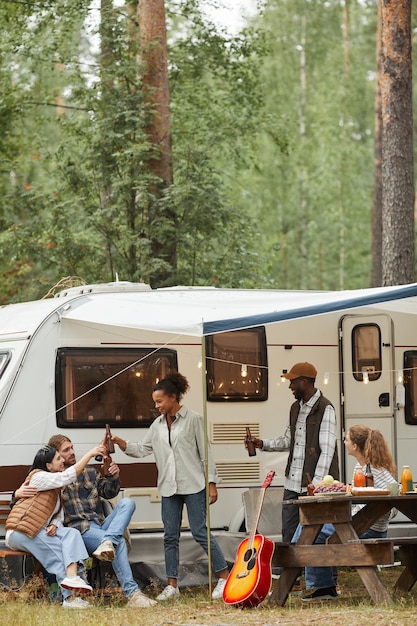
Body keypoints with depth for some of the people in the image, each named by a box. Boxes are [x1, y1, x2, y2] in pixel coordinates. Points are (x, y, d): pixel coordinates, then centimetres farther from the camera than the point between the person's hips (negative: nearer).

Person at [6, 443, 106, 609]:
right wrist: (90, 454, -18)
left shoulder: (56, 487, 20)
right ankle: (70, 597, -30)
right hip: (20, 532, -8)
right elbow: (68, 476, -20)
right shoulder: (38, 477, -8)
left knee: (72, 534, -15)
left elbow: (59, 515, 12)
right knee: (59, 551, -21)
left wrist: (54, 525, -13)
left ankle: (73, 576, -34)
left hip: (40, 531, 8)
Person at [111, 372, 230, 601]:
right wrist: (119, 442, -3)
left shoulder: (193, 419, -5)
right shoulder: (158, 424, 11)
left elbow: (205, 452, -5)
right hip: (169, 488, 6)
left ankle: (224, 577, 1)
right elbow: (142, 449, 11)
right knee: (170, 536, 5)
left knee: (200, 531, -8)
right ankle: (172, 585, 10)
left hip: (193, 486, -6)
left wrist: (212, 483, -8)